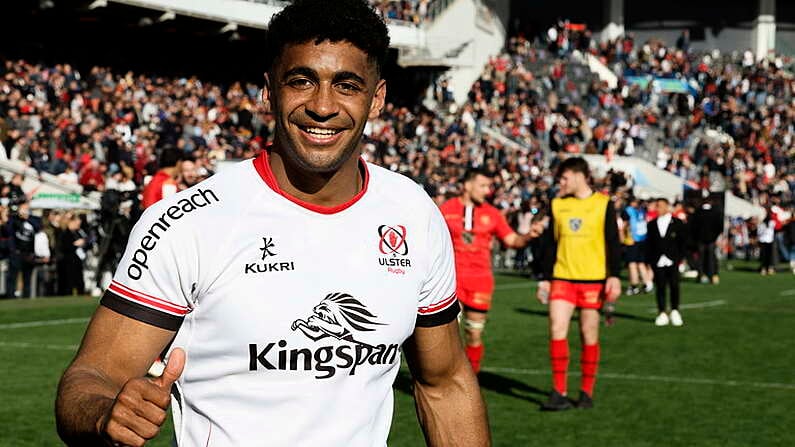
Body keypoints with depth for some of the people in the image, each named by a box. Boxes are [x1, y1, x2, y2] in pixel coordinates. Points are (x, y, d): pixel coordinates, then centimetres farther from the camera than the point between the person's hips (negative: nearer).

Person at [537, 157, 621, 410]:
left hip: (593, 280, -2)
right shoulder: (558, 205, 10)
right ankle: (559, 393, -5)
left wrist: (614, 276, -10)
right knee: (557, 330, -10)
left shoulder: (603, 204, 0)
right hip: (562, 278, 3)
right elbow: (550, 244, 14)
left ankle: (587, 392, 14)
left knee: (589, 335, 3)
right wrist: (545, 279, 10)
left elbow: (613, 243, -1)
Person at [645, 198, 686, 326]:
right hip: (658, 261, 2)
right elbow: (649, 243, 10)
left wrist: (680, 257, -3)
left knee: (674, 286, -5)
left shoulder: (677, 223, 6)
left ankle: (675, 311, 9)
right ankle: (662, 314, 6)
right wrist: (649, 260, 2)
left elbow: (683, 242, 6)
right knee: (660, 287, 0)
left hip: (672, 261, -2)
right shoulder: (652, 225, 12)